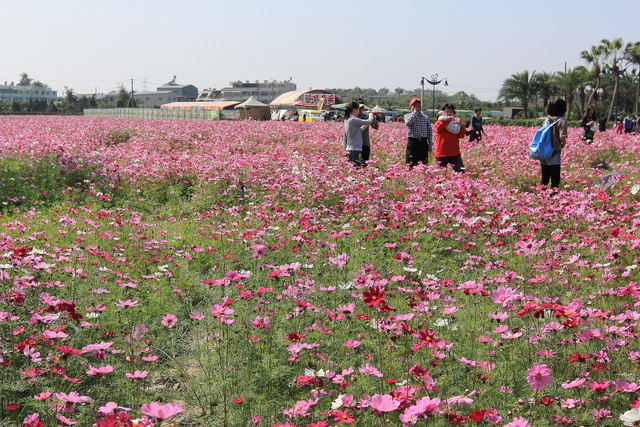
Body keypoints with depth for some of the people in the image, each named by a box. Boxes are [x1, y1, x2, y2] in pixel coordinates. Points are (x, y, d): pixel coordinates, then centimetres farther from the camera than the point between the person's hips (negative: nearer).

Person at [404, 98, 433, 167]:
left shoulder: (426, 118, 12)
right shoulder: (407, 116, 7)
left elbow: (429, 131, 13)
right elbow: (408, 123, -17)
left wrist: (430, 144, 6)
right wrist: (415, 112, -10)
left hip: (423, 143, 2)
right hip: (412, 142, -2)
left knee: (424, 164, 4)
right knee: (411, 165, -3)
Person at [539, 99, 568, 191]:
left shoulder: (547, 119, 9)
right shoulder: (562, 121, -8)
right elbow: (562, 137, -18)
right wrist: (563, 144, 4)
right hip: (554, 152, -6)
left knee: (544, 178, 14)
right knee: (555, 180, 1)